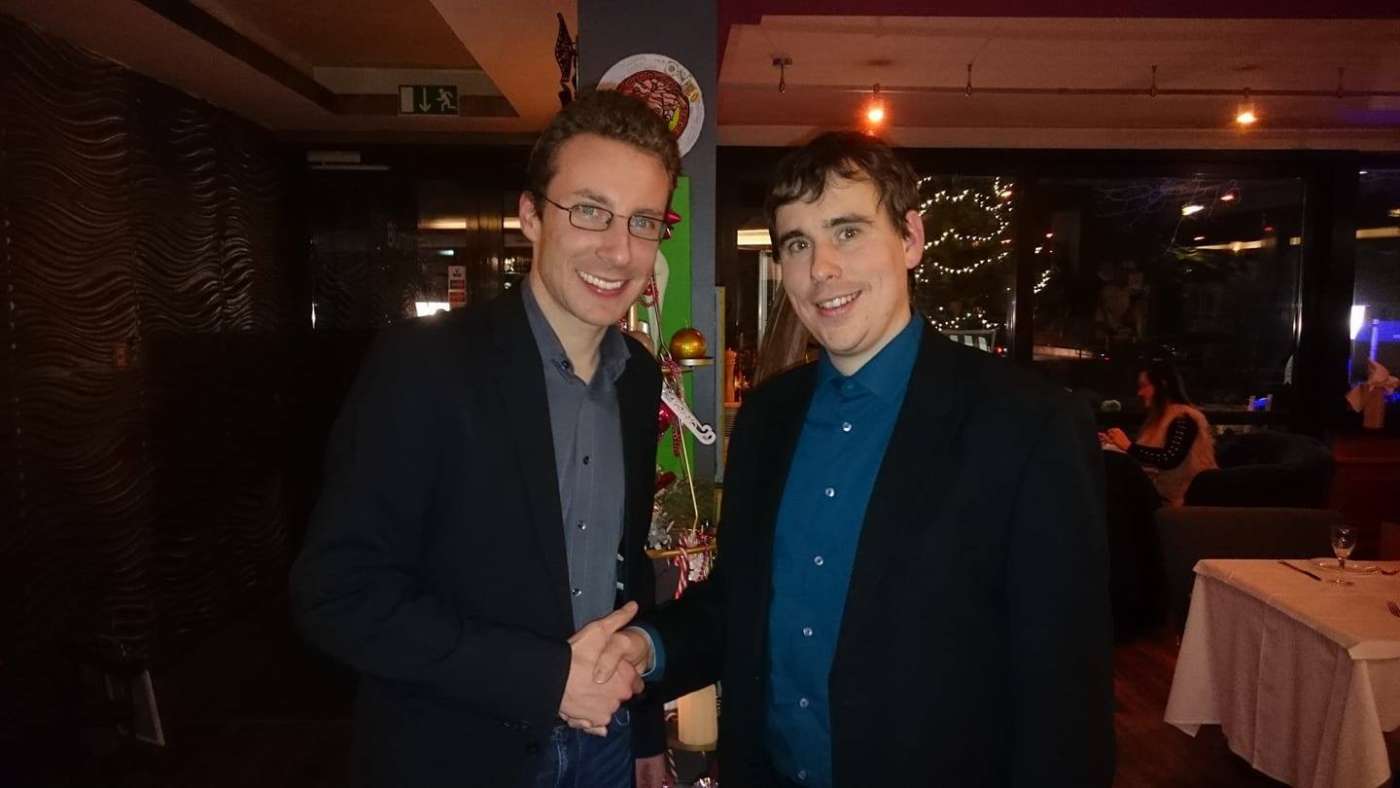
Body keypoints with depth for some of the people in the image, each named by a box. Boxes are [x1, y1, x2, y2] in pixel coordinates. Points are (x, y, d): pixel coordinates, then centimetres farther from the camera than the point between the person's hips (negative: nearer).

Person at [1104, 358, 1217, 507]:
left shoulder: (1183, 418, -9)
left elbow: (1169, 459, -25)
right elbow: (1143, 459, 13)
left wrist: (1129, 445, -23)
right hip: (1158, 495, 8)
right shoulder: (1158, 418, 18)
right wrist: (1114, 444, 14)